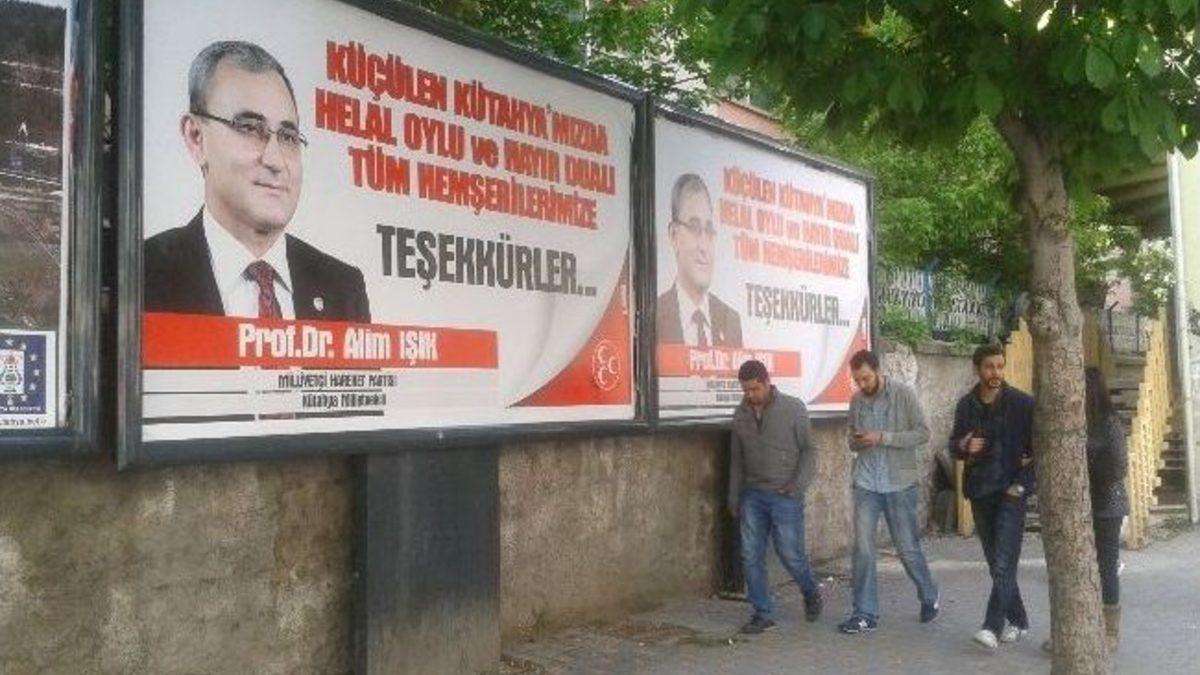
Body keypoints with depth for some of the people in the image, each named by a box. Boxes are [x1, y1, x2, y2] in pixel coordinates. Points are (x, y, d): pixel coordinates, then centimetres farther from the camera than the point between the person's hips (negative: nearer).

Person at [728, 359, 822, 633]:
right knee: (751, 556, 1)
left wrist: (799, 483, -14)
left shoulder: (793, 408, -5)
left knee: (790, 553, 0)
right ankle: (763, 613, 13)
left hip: (785, 496, -4)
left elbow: (809, 449, -2)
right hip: (753, 495, 4)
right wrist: (734, 497, 14)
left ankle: (811, 594, 29)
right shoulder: (741, 414, 7)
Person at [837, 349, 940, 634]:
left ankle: (929, 598, 32)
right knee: (863, 549, -1)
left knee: (908, 548, 8)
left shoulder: (903, 394, -8)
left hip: (900, 483, -3)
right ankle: (865, 614, 7)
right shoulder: (856, 400, 4)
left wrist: (883, 438, -20)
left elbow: (923, 434, -11)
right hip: (866, 483, 3)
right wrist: (856, 442, -10)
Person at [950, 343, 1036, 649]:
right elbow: (954, 443, 14)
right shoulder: (966, 405, 5)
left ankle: (993, 626, -12)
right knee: (996, 562, 11)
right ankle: (1017, 621, 23)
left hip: (1010, 492, -5)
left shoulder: (1022, 403, -6)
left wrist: (1023, 483, -10)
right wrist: (963, 446, -9)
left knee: (1004, 562, -11)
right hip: (980, 491, 5)